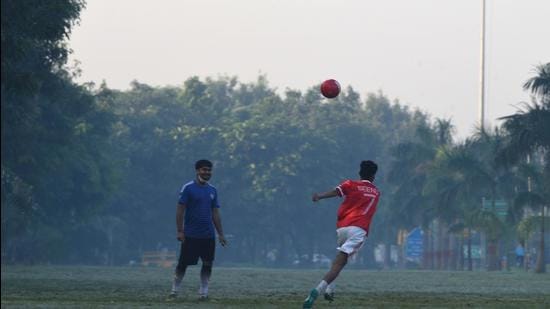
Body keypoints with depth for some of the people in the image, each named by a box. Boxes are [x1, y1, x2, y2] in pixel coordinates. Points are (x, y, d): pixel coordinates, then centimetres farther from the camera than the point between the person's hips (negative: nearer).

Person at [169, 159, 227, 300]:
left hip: (208, 235, 5)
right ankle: (175, 290, 11)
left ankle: (203, 292, 8)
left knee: (207, 264, 1)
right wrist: (180, 231, -13)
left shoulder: (212, 190, 11)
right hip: (191, 234, -5)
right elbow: (180, 210, -7)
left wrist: (220, 234, 11)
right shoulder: (188, 188, -5)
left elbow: (215, 214, 15)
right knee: (183, 263, 0)